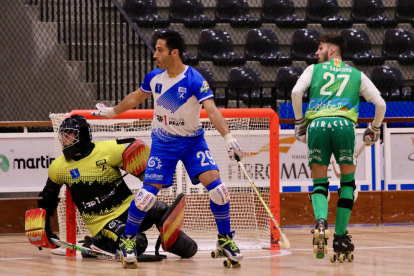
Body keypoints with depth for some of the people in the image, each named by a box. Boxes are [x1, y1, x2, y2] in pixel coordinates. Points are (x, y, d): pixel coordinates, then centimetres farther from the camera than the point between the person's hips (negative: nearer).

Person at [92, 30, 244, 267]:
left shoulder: (195, 80, -21)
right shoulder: (155, 77, -5)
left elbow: (212, 109, -32)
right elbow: (136, 98, 15)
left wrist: (228, 137, -45)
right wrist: (112, 112, 27)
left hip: (193, 141, -2)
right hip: (163, 142, 2)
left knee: (215, 186, -17)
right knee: (148, 193, -10)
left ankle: (225, 239, 0)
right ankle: (127, 240, 9)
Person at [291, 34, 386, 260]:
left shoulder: (314, 70, 21)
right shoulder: (356, 75, 24)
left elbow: (296, 92, 3)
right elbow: (380, 104, 17)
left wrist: (299, 122, 13)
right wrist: (375, 130, 31)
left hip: (316, 124, 0)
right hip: (343, 123, 0)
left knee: (319, 183, 11)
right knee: (348, 180, 17)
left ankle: (321, 222, -19)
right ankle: (340, 237, 10)